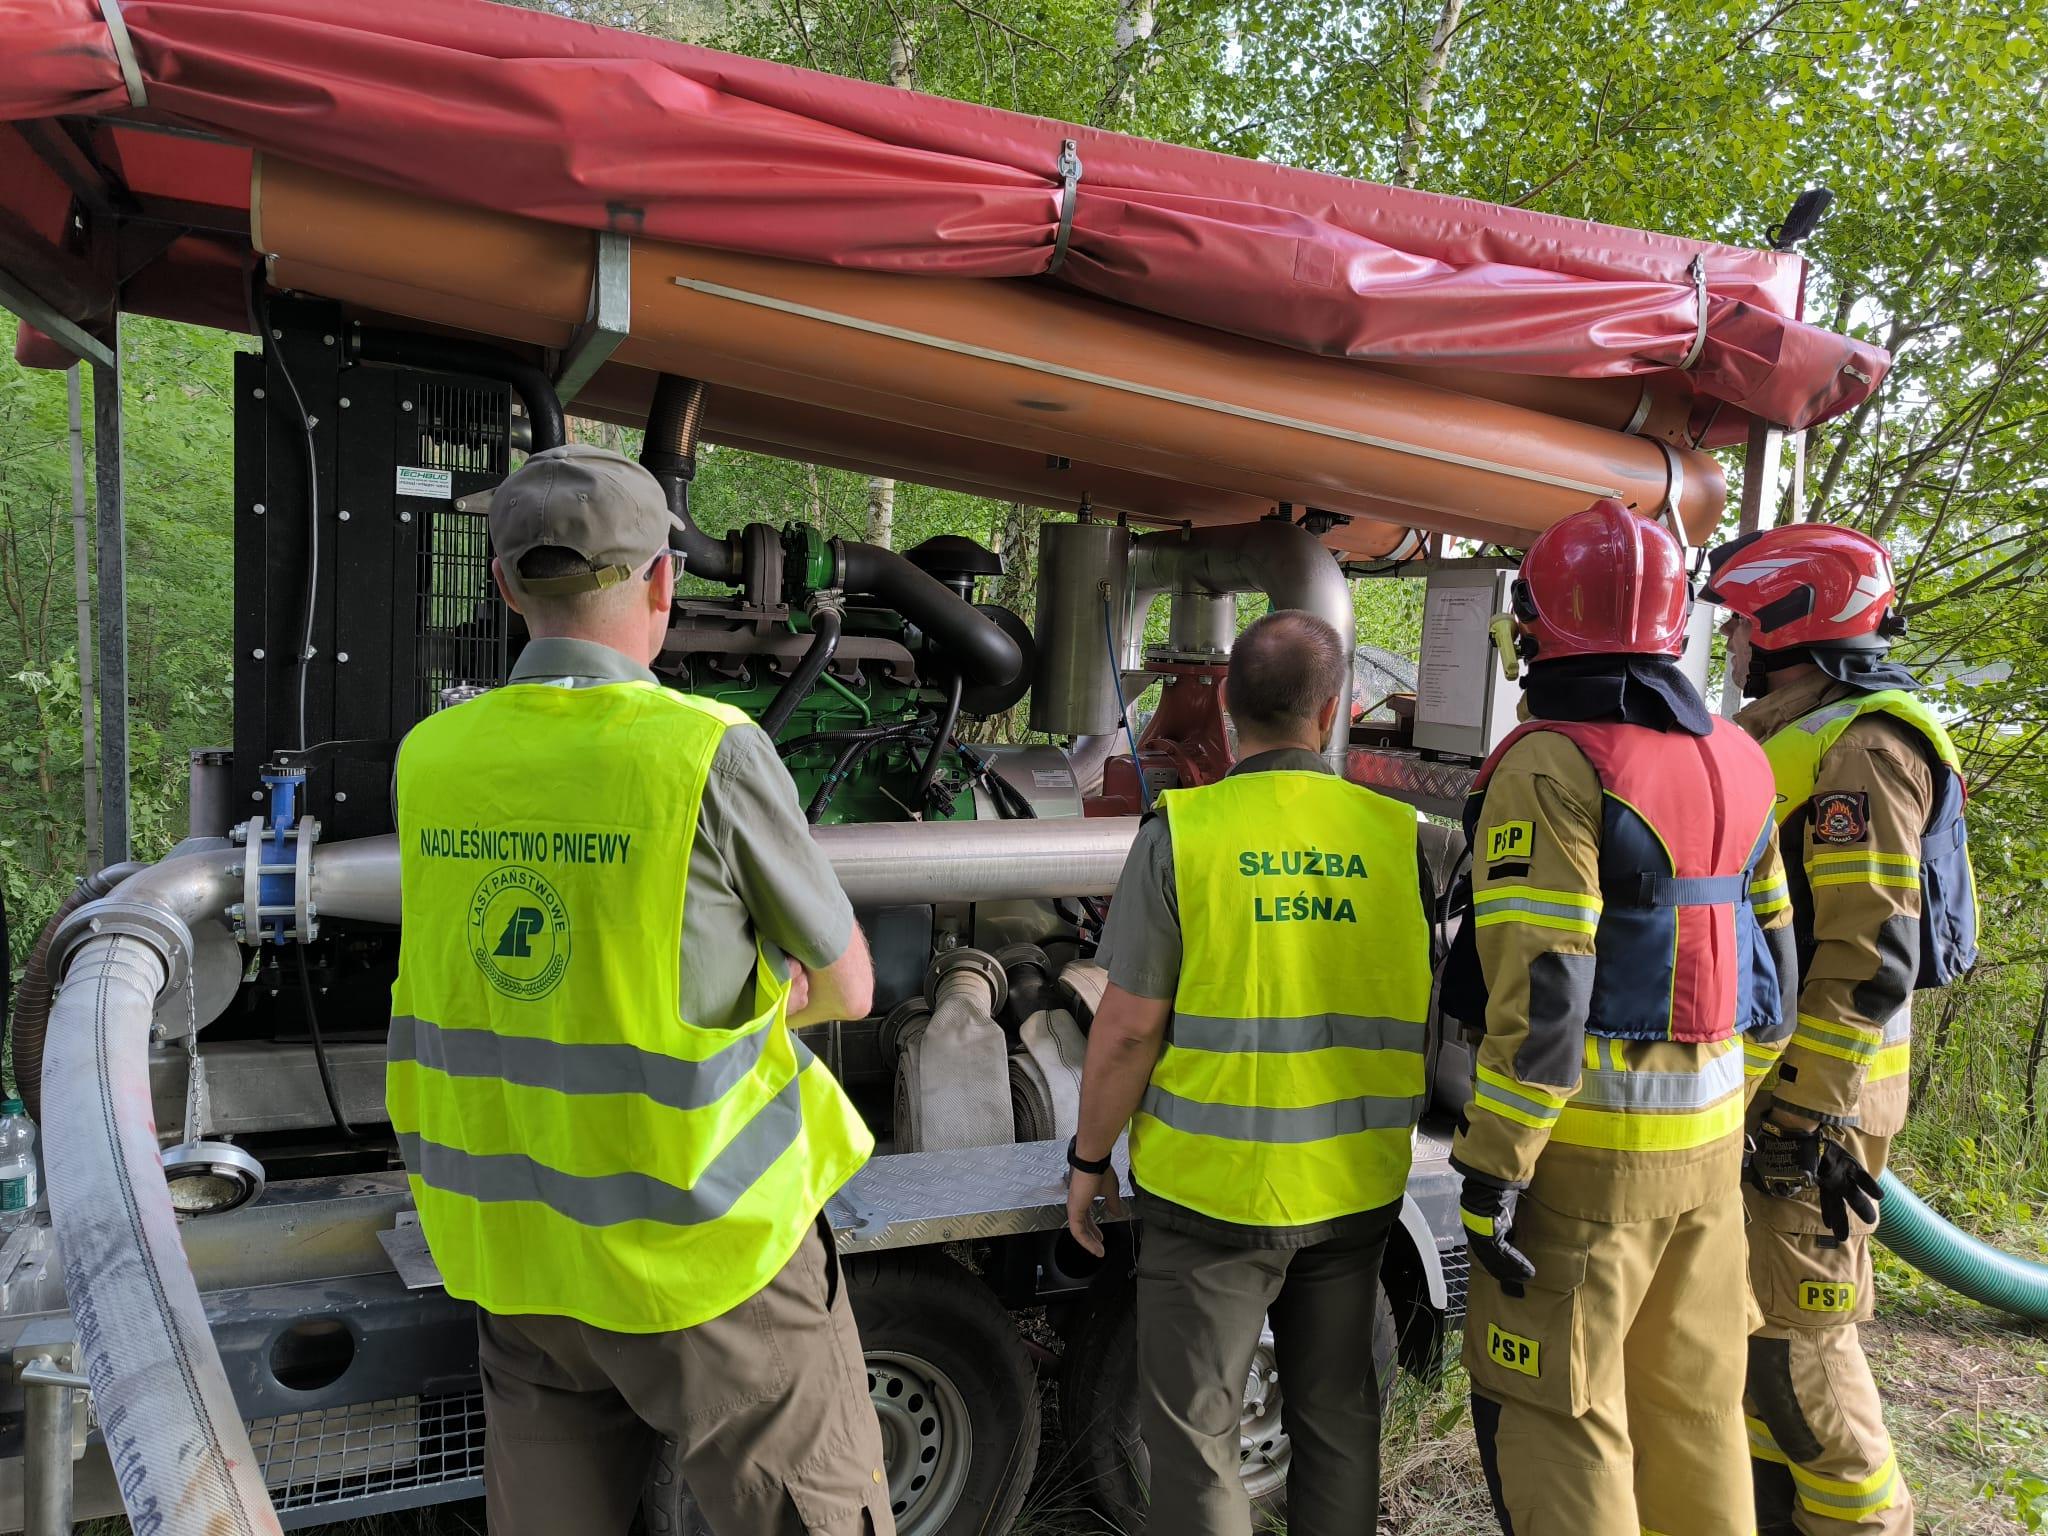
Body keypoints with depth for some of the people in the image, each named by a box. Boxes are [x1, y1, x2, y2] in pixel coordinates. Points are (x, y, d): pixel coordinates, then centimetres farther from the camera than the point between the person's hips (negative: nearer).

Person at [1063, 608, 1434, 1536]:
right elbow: (1430, 1017, 2)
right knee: (1337, 1414, 20)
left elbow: (1128, 1027, -13)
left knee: (1193, 1429, 11)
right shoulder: (1396, 836, -4)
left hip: (1212, 1186, -4)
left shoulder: (1182, 833, -14)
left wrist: (1090, 1160, 0)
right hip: (1355, 1182, 4)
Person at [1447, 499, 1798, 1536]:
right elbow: (1771, 956, 15)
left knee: (1553, 1411, 5)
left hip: (1586, 1146, -8)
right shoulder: (1734, 762, 8)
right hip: (1710, 1137, 8)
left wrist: (1493, 1171, -19)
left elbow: (1541, 993, -23)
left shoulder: (1553, 765, -18)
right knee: (1693, 1394, 21)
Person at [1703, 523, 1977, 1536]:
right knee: (1742, 1302, 18)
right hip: (1757, 1077, 10)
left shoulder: (1861, 748, -16)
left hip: (1813, 1089, -10)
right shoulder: (1782, 739, 15)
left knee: (1794, 1329, -1)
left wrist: (1813, 1116, -22)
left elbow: (1870, 957, -22)